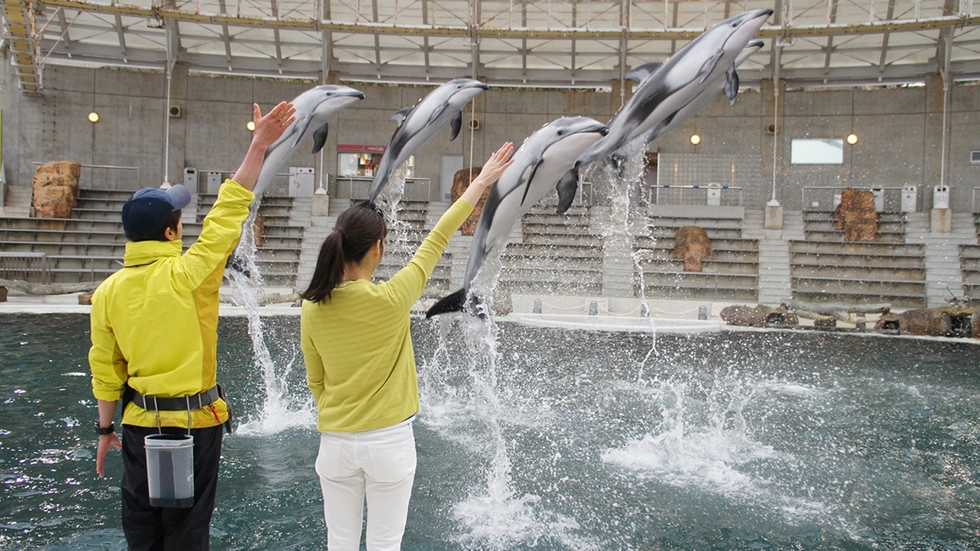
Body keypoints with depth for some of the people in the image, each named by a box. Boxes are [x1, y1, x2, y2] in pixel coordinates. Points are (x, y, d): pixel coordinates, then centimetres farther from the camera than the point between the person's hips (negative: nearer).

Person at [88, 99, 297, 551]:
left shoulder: (107, 292, -3)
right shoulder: (186, 274, -16)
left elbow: (105, 370, 3)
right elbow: (228, 212, -16)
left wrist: (105, 429, 14)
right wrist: (258, 146, -14)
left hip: (140, 424, 4)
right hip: (195, 423, -4)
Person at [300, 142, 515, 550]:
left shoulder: (313, 308, -6)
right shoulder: (390, 299, -17)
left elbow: (315, 382, 5)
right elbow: (436, 241, -7)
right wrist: (481, 182, 4)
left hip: (336, 441, 4)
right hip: (389, 442, -3)